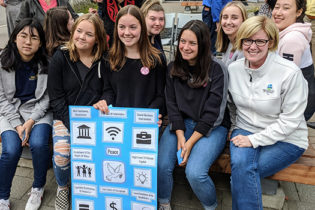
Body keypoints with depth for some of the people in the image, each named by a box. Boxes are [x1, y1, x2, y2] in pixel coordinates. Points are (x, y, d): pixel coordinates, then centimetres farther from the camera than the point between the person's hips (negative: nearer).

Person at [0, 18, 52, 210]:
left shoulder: (47, 64, -9)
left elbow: (47, 97, -4)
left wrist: (31, 121, -15)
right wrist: (17, 124, -14)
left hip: (38, 110, 0)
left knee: (38, 144, -26)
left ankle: (38, 188, 4)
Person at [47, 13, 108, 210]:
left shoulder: (104, 60, 0)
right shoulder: (60, 58, -3)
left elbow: (107, 93, 2)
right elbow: (56, 98, -4)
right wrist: (73, 125, -14)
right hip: (66, 117, 0)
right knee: (61, 154, -23)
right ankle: (62, 188, 13)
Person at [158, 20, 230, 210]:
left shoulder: (216, 71, -9)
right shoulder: (173, 69, 5)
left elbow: (212, 112, -12)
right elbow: (172, 105, 3)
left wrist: (190, 142, -16)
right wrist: (180, 136, -10)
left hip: (212, 128, -3)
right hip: (180, 124, 4)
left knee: (194, 172, -24)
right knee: (160, 165, -19)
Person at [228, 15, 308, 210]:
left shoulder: (290, 73, -16)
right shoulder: (233, 69, 0)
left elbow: (290, 120, -15)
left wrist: (254, 140, -19)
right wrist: (241, 132, 5)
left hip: (286, 140, -3)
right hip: (245, 130, 4)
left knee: (241, 173, -25)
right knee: (240, 164, -28)